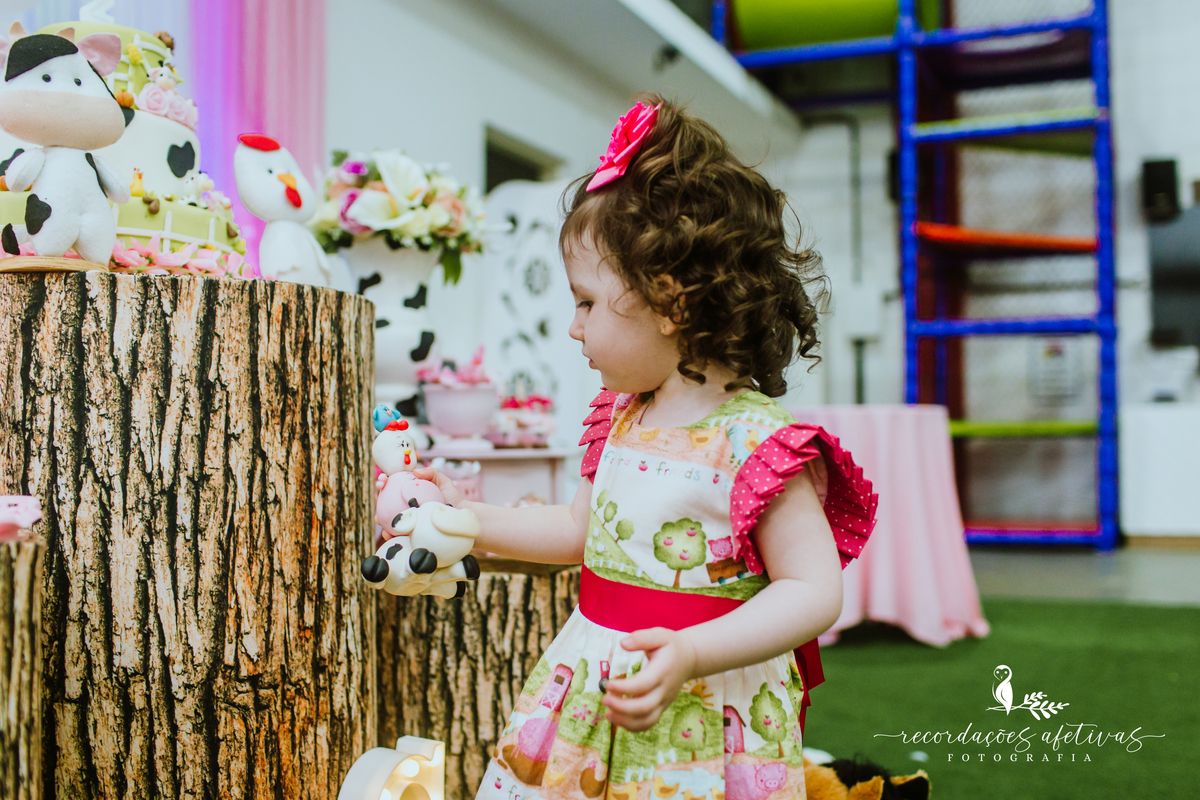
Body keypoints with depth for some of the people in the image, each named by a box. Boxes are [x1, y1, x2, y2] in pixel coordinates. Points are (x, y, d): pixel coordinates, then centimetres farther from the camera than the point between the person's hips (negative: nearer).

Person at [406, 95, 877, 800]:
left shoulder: (757, 441, -18)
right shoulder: (623, 421, 6)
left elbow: (814, 591, -19)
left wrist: (691, 654, -29)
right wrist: (468, 519, 19)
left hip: (701, 718, -6)